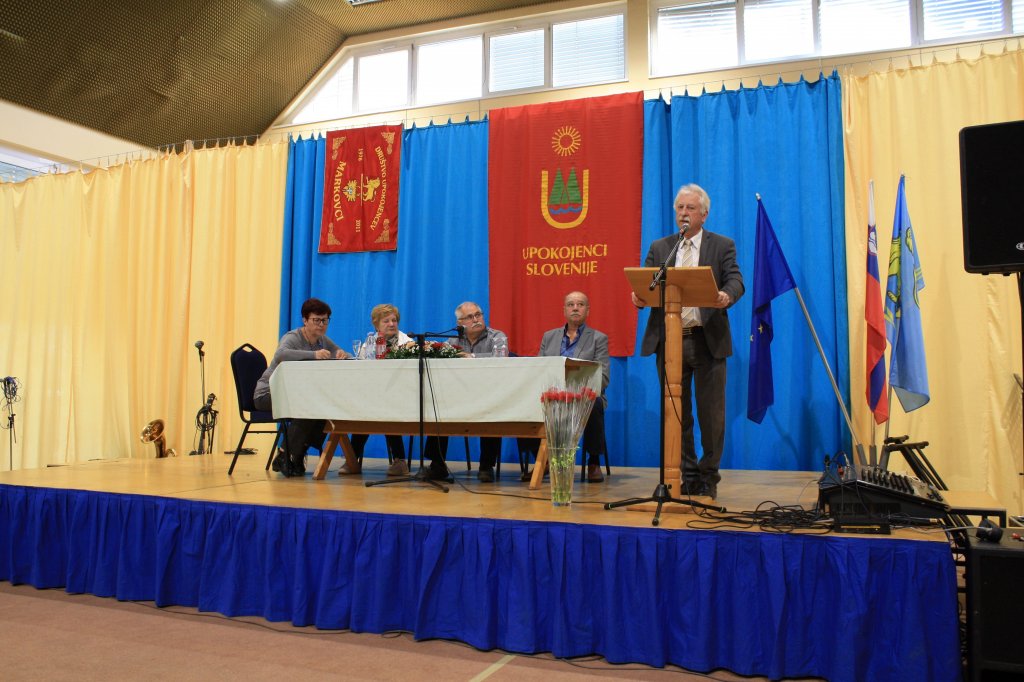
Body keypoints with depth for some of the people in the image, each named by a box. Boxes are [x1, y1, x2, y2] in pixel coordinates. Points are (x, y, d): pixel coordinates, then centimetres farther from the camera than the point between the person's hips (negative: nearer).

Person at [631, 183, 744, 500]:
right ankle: (686, 474, 19)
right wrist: (640, 296, -19)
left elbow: (735, 280, -6)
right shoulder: (659, 248, 14)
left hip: (707, 340, -2)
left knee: (710, 413, 2)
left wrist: (726, 295, -29)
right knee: (677, 414, 7)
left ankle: (708, 478, 15)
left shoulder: (722, 246, 7)